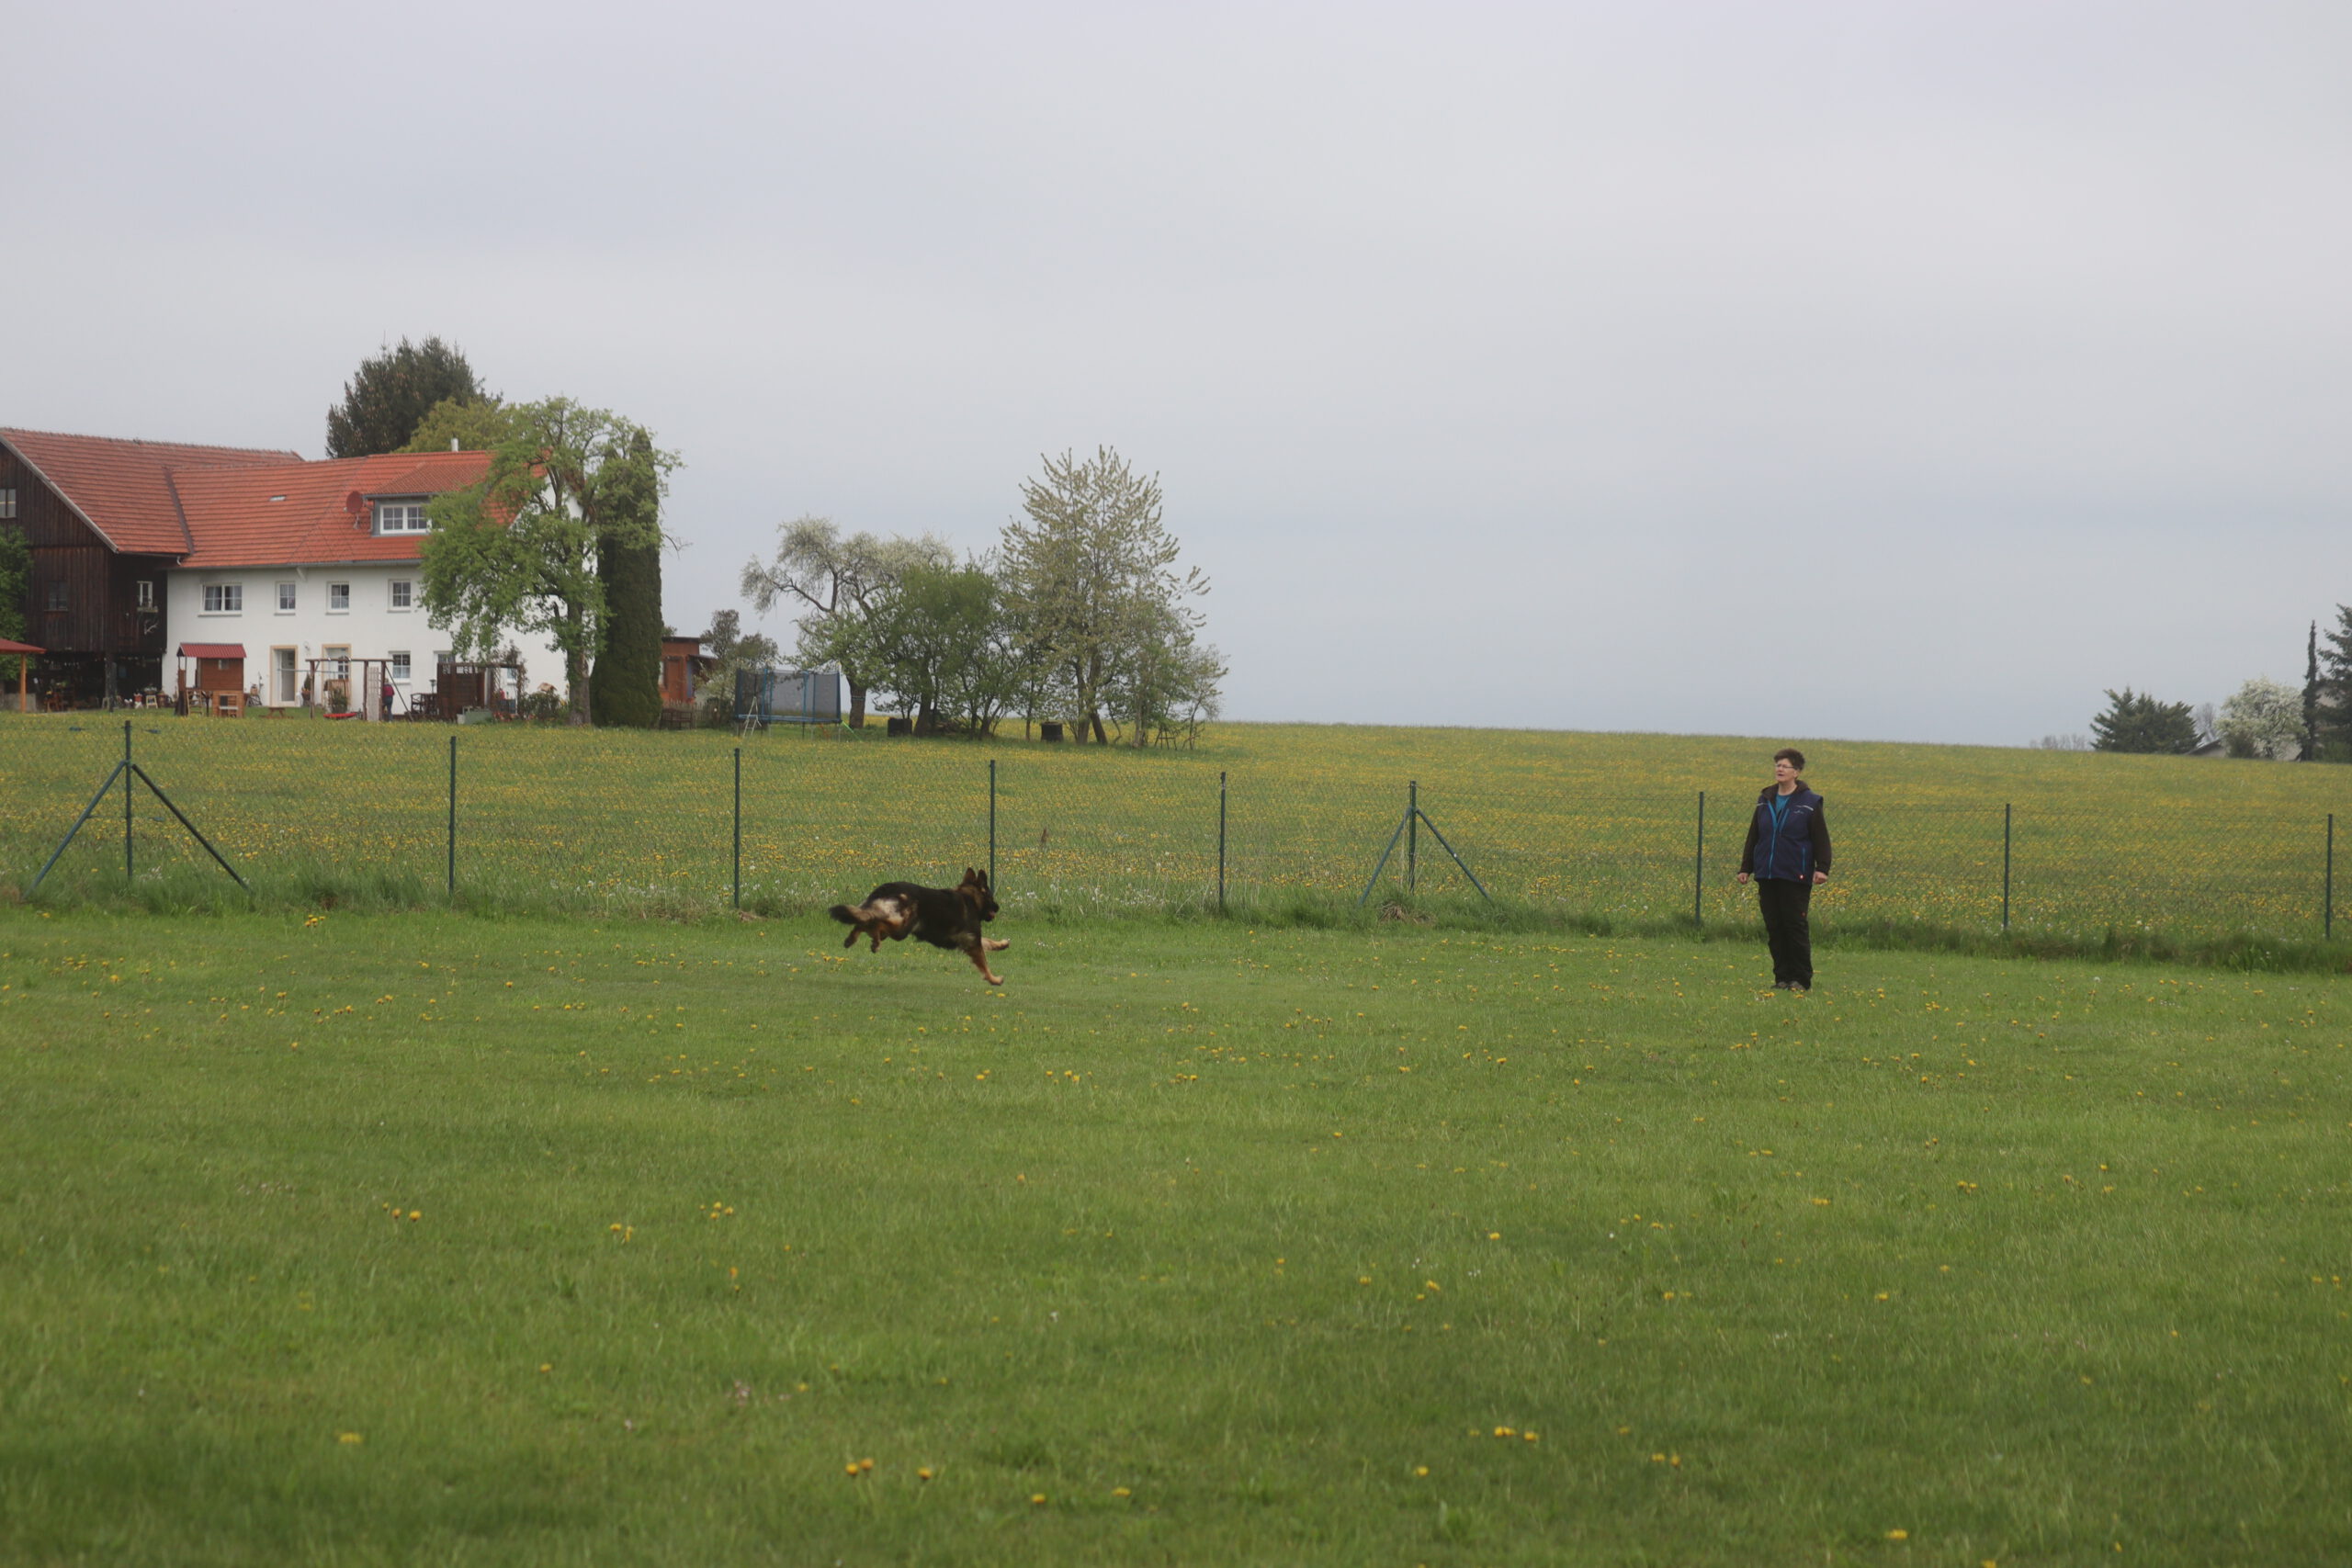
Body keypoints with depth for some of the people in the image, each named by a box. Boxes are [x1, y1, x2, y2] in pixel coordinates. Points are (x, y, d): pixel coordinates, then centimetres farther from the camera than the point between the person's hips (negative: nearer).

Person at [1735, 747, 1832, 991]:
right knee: (1774, 927, 5)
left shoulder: (1808, 803, -2)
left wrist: (1822, 868, -14)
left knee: (1796, 925, -4)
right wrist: (1745, 868, 15)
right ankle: (1782, 976, 11)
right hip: (1767, 875, 5)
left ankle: (1801, 979, 2)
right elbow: (1753, 836, 18)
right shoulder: (1765, 801, 12)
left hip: (1796, 877, -5)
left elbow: (1821, 840, -3)